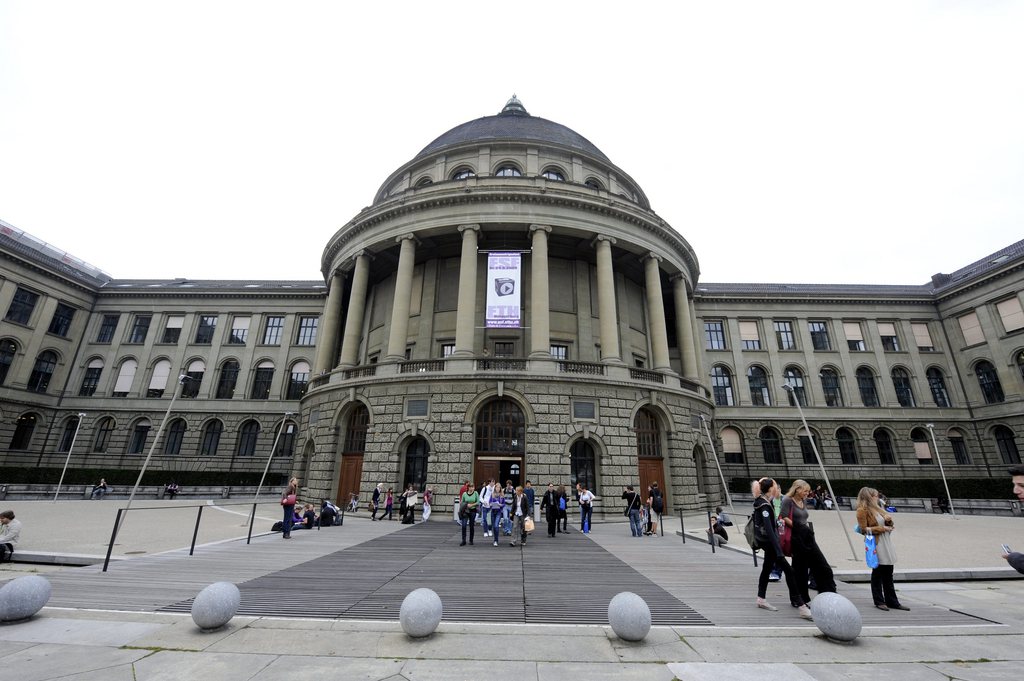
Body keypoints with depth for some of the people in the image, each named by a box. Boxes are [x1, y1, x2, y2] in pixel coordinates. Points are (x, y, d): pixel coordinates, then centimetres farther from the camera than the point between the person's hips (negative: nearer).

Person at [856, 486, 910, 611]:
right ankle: (879, 601, 11)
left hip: (886, 543, 8)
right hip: (875, 545, -8)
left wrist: (889, 520, -2)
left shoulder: (877, 508, 15)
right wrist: (882, 528, -13)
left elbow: (888, 525, 19)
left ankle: (892, 601, 19)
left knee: (888, 574, 12)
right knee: (877, 573, 1)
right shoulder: (862, 510, -11)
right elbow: (864, 529, -14)